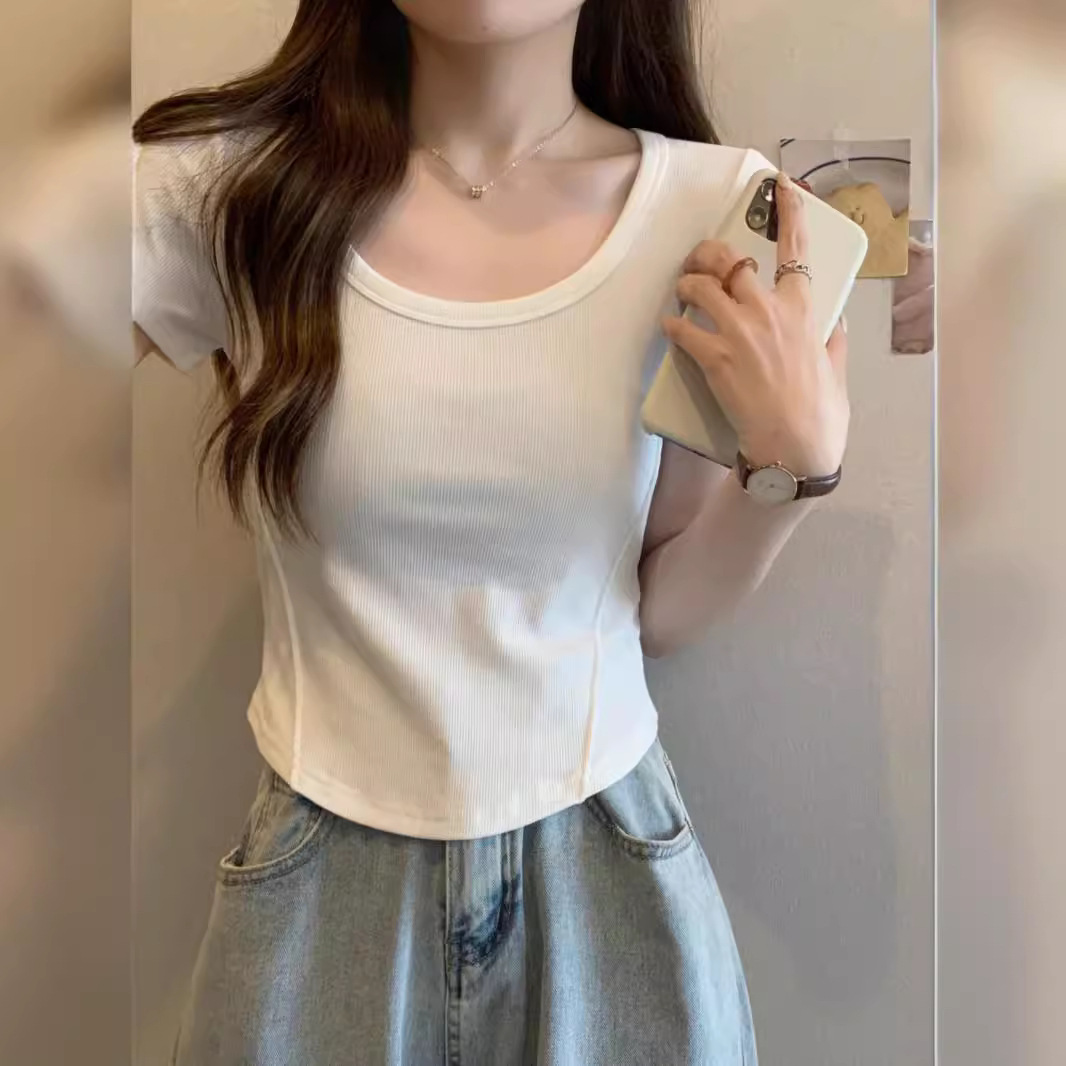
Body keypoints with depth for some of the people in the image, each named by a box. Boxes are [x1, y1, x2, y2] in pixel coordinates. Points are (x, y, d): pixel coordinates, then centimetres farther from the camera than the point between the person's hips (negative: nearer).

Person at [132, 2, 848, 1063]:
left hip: (605, 863, 1)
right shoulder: (225, 183, -10)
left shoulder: (715, 210, -9)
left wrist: (800, 458, -18)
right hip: (322, 876, 0)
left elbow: (660, 612, -3)